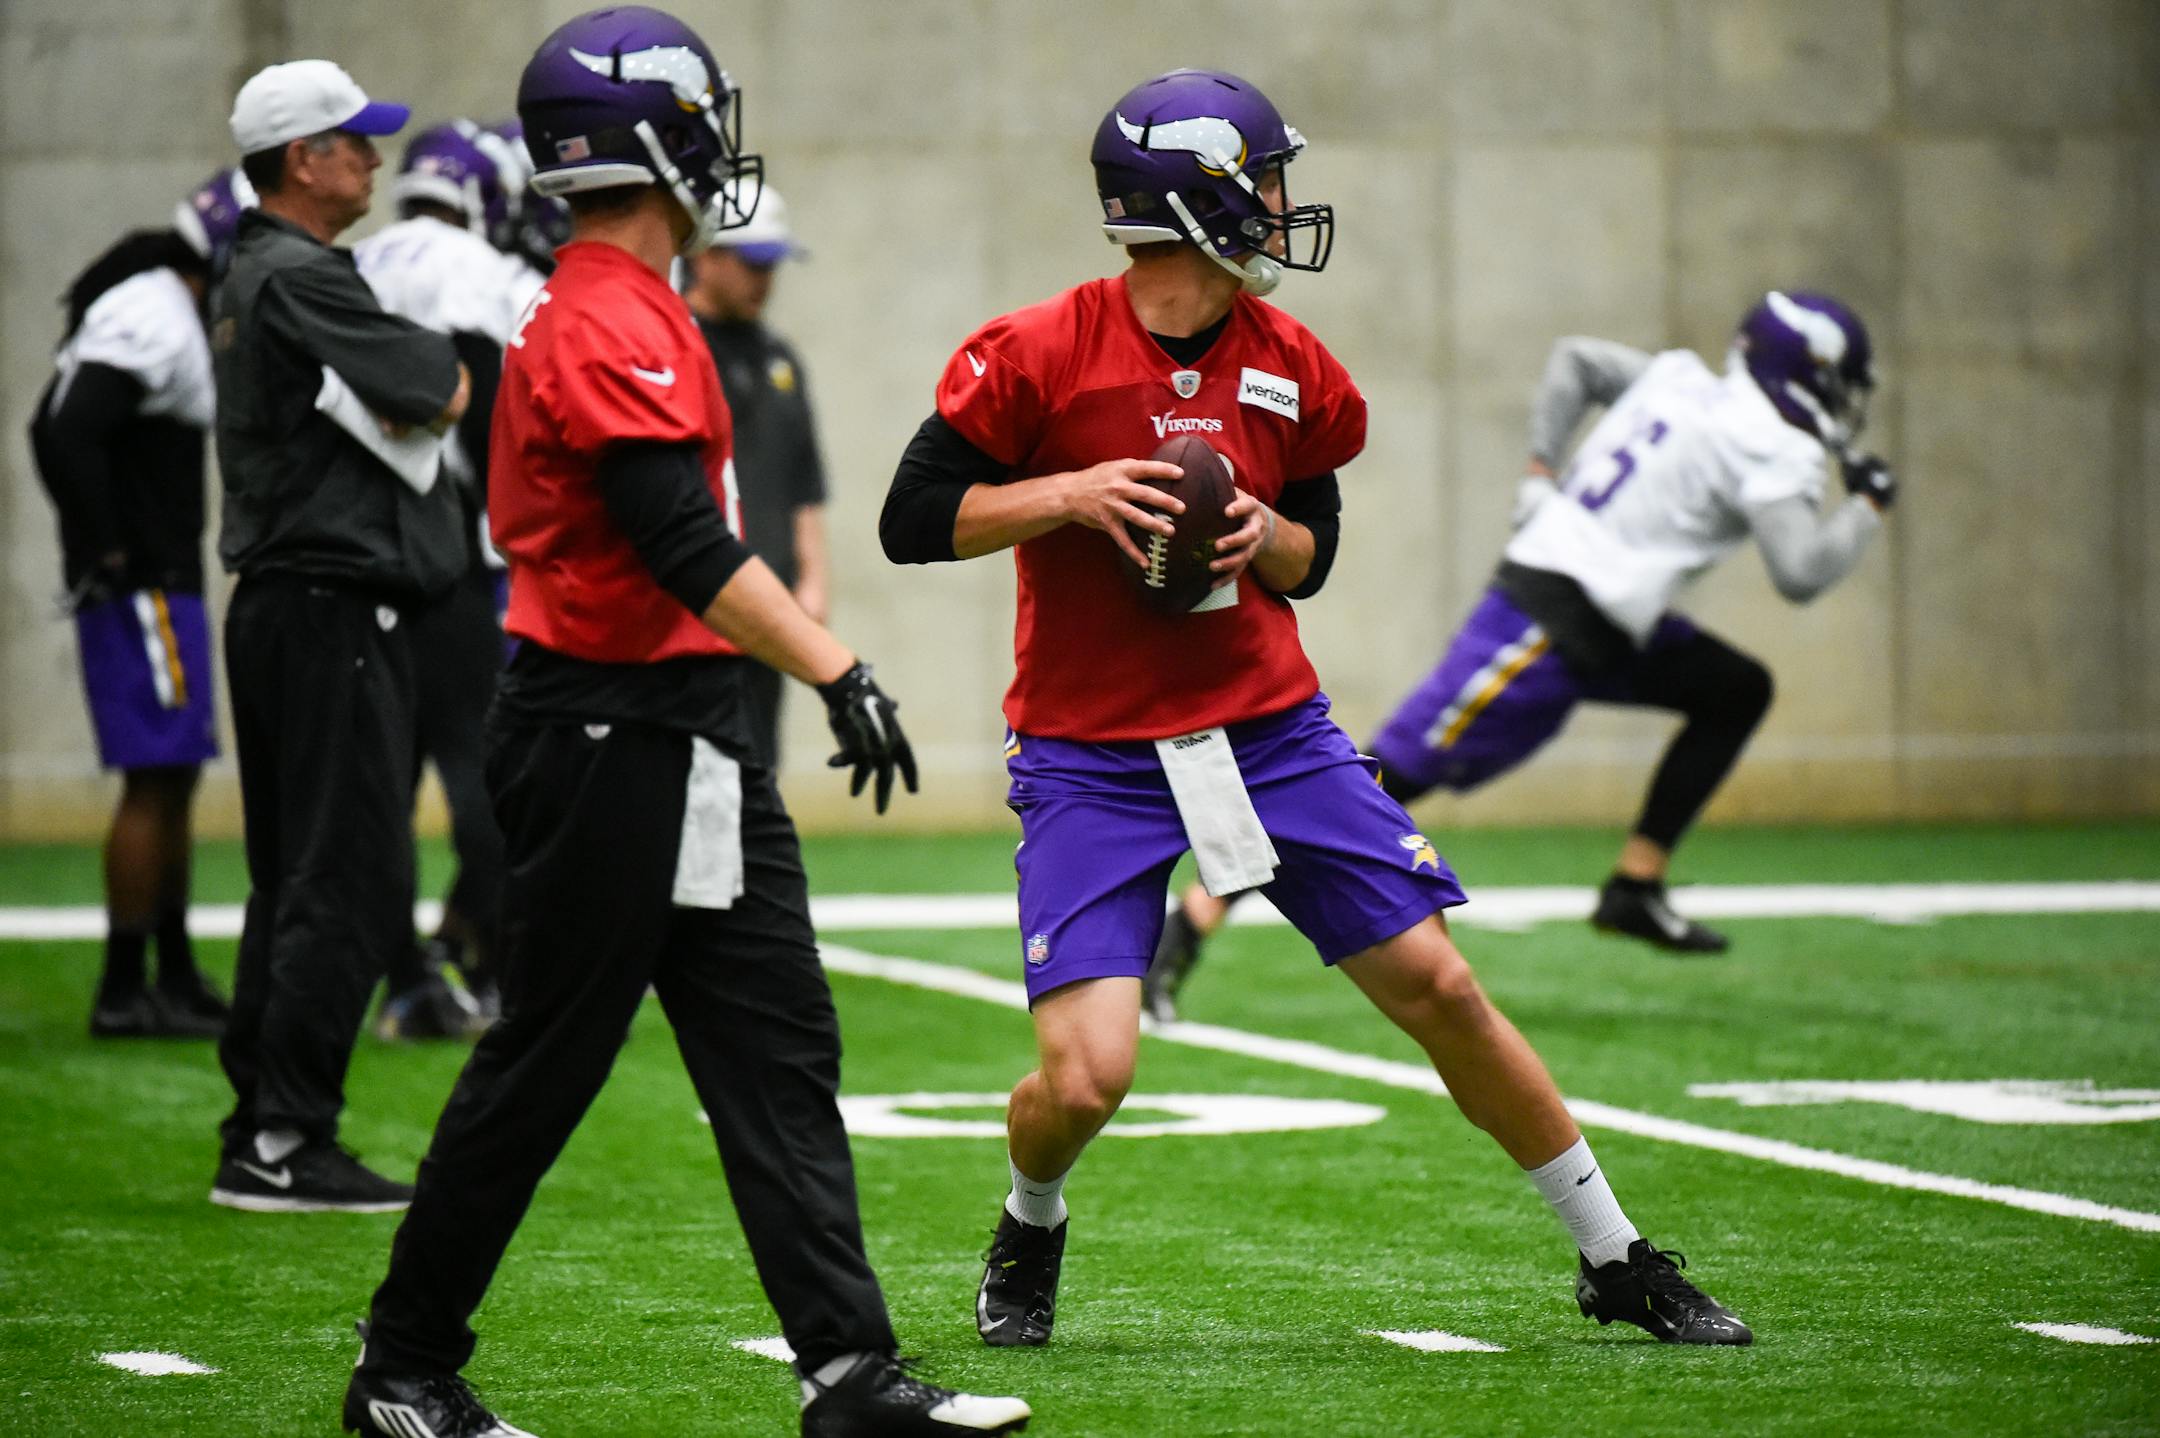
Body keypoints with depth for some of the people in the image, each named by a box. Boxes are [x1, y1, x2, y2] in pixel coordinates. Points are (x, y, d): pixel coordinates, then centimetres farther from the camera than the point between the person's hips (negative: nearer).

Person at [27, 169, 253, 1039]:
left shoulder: (172, 316, 15)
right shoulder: (151, 322, -17)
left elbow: (65, 431, 22)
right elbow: (64, 435, -27)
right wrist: (108, 551, -19)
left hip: (165, 584, 10)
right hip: (140, 586, -10)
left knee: (176, 779, 14)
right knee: (153, 781, -8)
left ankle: (176, 978, 21)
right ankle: (123, 991, -6)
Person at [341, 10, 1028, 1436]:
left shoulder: (629, 313, 14)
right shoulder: (610, 327, -17)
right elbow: (689, 549, -26)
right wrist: (837, 670, -29)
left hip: (690, 737, 10)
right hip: (610, 741, -10)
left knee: (780, 1049, 4)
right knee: (544, 1064, -1)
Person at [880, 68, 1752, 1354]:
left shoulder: (1289, 367, 2)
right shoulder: (1041, 356, -12)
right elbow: (913, 521, -8)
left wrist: (1263, 535, -8)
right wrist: (1070, 493, -21)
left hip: (1271, 731, 4)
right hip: (1093, 756, -4)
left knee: (1441, 991, 2)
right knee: (1084, 1077, -16)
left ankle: (1618, 1262, 16)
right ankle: (1031, 1233, 20)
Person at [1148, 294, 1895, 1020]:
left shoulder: (1684, 379, 13)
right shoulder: (1774, 450, -12)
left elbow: (1575, 360, 25)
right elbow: (1801, 573, -19)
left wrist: (1541, 468, 24)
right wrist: (1868, 506, -2)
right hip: (1543, 631, -10)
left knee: (1737, 691, 17)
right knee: (1383, 785, -11)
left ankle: (1635, 887, 16)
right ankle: (1188, 927, -13)